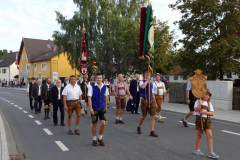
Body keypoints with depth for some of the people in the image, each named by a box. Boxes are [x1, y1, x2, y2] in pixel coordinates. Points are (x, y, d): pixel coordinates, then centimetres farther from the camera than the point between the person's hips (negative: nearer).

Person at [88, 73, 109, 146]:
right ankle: (94, 139, 26)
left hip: (102, 108, 2)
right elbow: (89, 97, -10)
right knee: (94, 124, 8)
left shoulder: (105, 87, 2)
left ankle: (100, 138, 19)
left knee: (103, 123, -3)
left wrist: (106, 106, 15)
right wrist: (90, 108, -16)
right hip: (95, 108, -2)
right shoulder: (92, 87, -8)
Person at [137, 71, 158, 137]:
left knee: (153, 116, -3)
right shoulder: (142, 82, -2)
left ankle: (152, 131, 5)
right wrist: (147, 80, -18)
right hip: (144, 101, -4)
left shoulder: (151, 84, 14)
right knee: (144, 116, 6)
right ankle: (139, 127, 32)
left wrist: (155, 102, 17)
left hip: (151, 101, 4)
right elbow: (142, 87, -28)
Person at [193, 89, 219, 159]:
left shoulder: (209, 103, 10)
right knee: (199, 135, 7)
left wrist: (204, 112, -13)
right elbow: (196, 110, -15)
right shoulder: (198, 101, -2)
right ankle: (197, 150, 25)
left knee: (210, 135, -4)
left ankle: (211, 152, 1)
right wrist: (200, 103, -23)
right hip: (199, 119, -3)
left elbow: (212, 113, 1)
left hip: (207, 120, 4)